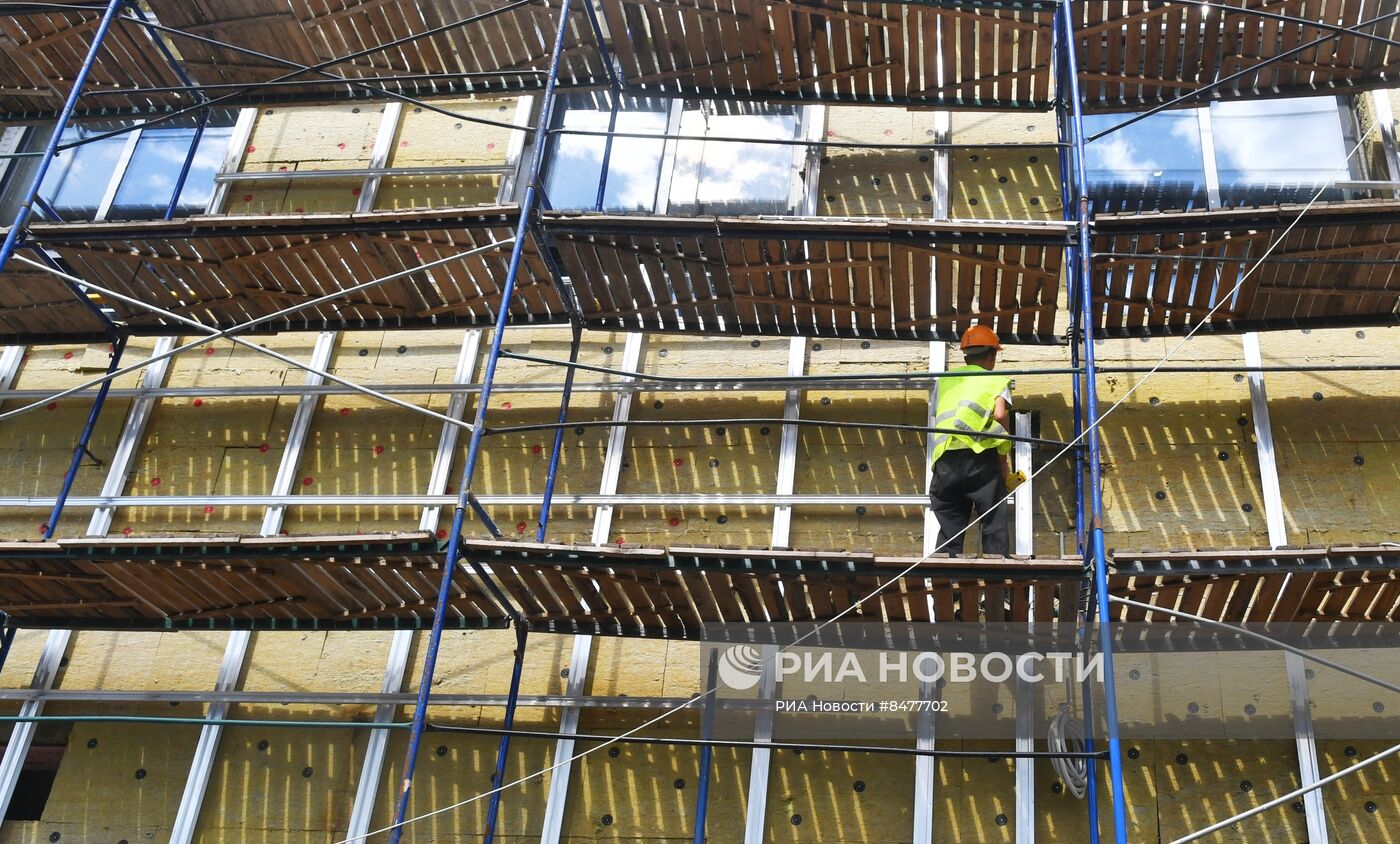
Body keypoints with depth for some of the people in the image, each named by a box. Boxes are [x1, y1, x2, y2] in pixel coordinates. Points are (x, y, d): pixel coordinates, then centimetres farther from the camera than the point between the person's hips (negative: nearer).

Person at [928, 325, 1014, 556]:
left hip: (944, 461, 4)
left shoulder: (945, 380, 23)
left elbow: (937, 418, 19)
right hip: (980, 457, -3)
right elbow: (1000, 415, -5)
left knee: (949, 530, 8)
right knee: (994, 522, 0)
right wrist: (1004, 460, 4)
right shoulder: (996, 381, 11)